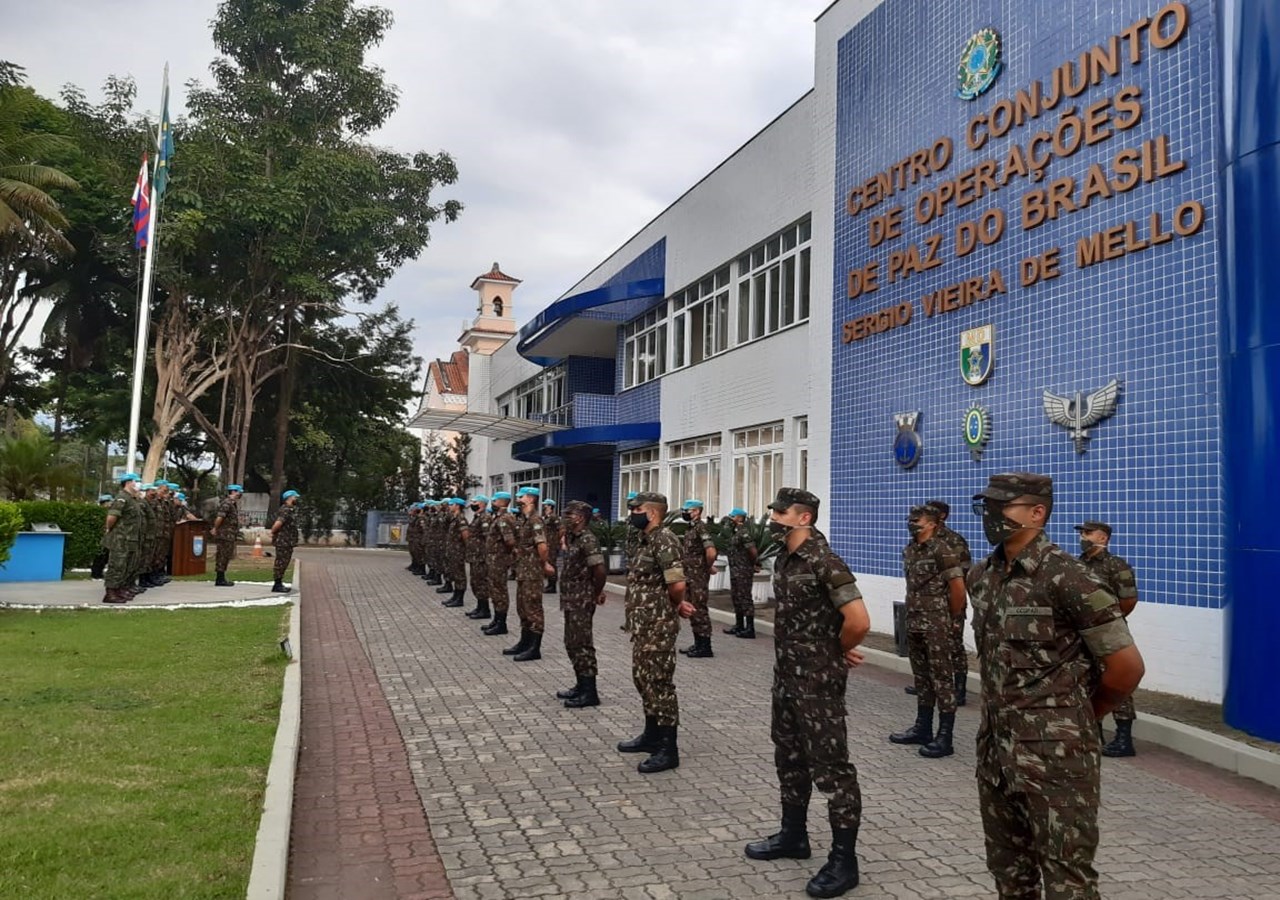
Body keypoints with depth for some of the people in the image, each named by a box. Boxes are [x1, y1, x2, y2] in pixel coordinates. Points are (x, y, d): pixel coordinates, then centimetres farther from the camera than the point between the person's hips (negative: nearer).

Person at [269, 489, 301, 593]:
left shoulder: (291, 509, 15)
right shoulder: (285, 510, -17)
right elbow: (278, 523, -27)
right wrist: (273, 532, -12)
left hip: (288, 542, 10)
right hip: (283, 541, -10)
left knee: (283, 563, 15)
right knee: (281, 563, -4)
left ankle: (279, 584, 23)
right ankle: (277, 585, 2)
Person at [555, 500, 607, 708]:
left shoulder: (587, 540, -18)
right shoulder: (572, 538, 11)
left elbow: (600, 571, -24)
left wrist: (596, 594, -11)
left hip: (582, 602, -10)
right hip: (571, 600, 10)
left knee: (582, 645, -4)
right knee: (572, 644, 16)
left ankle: (590, 692, 3)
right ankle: (581, 685, 27)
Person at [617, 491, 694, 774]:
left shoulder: (664, 540, -18)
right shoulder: (645, 540, 13)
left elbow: (677, 584, -25)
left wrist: (676, 606, -6)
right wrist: (678, 604, 5)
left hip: (659, 626, -10)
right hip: (642, 624, 10)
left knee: (660, 683, -4)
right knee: (643, 679, 18)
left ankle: (668, 749, 4)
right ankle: (652, 735, 32)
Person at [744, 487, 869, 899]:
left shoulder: (824, 562, -20)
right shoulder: (784, 559, 7)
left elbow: (859, 621, -25)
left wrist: (838, 651, -7)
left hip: (818, 679, -9)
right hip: (786, 673, 9)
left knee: (829, 764, -1)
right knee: (789, 756, 19)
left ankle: (844, 860, 10)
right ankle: (793, 835, 35)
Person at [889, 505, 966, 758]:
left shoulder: (941, 551, -14)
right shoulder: (909, 551, 10)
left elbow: (958, 588, -14)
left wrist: (949, 617, -2)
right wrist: (914, 613, 17)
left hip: (935, 626, -8)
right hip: (913, 624, 8)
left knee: (942, 679, -2)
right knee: (922, 678, 16)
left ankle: (945, 738, 3)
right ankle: (922, 728, 25)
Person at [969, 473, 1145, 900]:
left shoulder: (1065, 577, -16)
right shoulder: (980, 576, 6)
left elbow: (1127, 666, -14)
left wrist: (1080, 716, 0)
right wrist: (1004, 708, 14)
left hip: (1055, 755, -7)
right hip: (995, 748, 7)